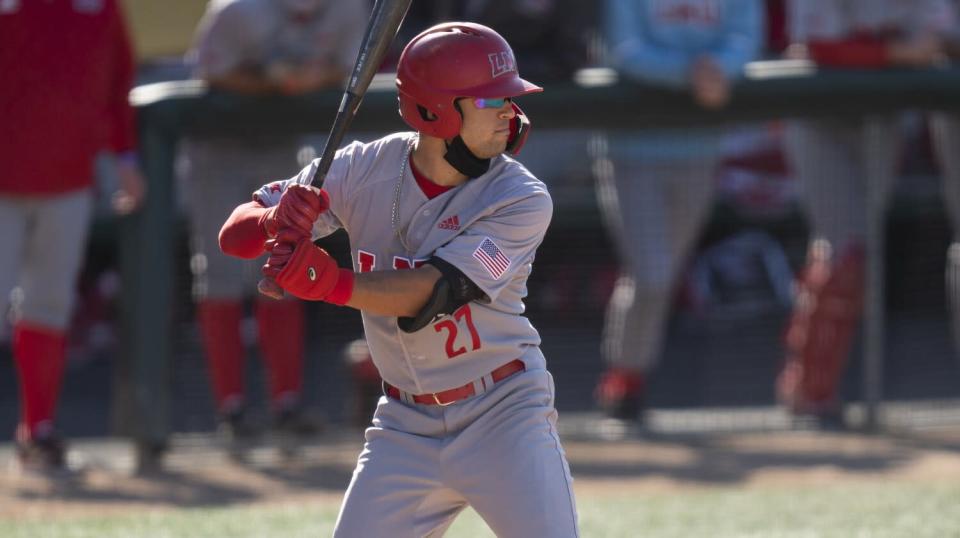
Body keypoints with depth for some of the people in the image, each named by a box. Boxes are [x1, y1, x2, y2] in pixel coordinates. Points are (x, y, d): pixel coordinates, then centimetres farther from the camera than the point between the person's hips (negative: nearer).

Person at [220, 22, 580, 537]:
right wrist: (278, 220, -29)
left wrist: (333, 282, -43)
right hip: (405, 426, 3)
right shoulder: (365, 170, -6)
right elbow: (235, 235, -5)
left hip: (503, 417, -3)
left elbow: (430, 292, -27)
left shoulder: (523, 201, -15)